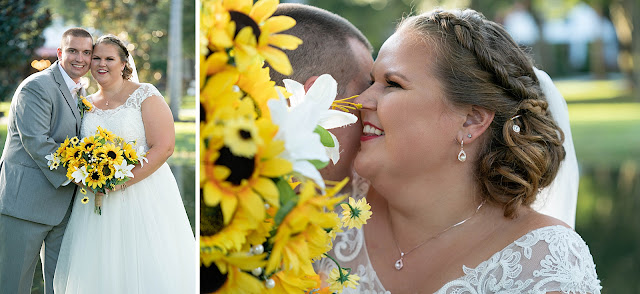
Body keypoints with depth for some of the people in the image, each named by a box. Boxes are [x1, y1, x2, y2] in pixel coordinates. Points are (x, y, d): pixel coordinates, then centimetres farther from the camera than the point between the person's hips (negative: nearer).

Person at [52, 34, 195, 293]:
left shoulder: (145, 95, -4)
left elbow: (164, 147, -13)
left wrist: (122, 181, -19)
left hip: (142, 196, -5)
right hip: (96, 200, 5)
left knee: (146, 272, -4)